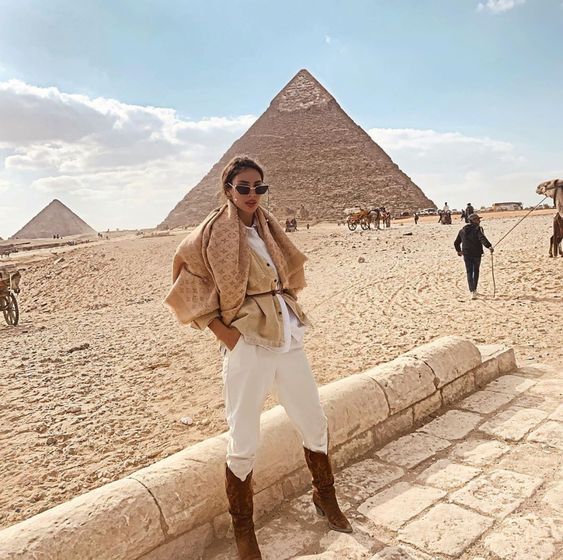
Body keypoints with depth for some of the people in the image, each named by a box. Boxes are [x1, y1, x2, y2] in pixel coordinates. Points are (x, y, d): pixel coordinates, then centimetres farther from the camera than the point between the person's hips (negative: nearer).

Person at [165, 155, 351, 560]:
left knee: (315, 422, 15)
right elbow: (188, 288, -2)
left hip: (288, 338, 6)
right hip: (247, 345, -5)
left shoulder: (269, 228, 10)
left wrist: (289, 309, 11)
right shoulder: (212, 234, -6)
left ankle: (325, 497, 40)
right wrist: (223, 332, -10)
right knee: (244, 443, 3)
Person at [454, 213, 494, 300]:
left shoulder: (463, 230, 10)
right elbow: (482, 238, -27)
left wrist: (459, 250, 34)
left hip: (466, 254, 3)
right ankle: (474, 289, 27)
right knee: (476, 271, 17)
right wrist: (489, 246, -36)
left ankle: (472, 291, -13)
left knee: (469, 272, 3)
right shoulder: (478, 229, -7)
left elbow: (456, 242, 18)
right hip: (477, 254, -3)